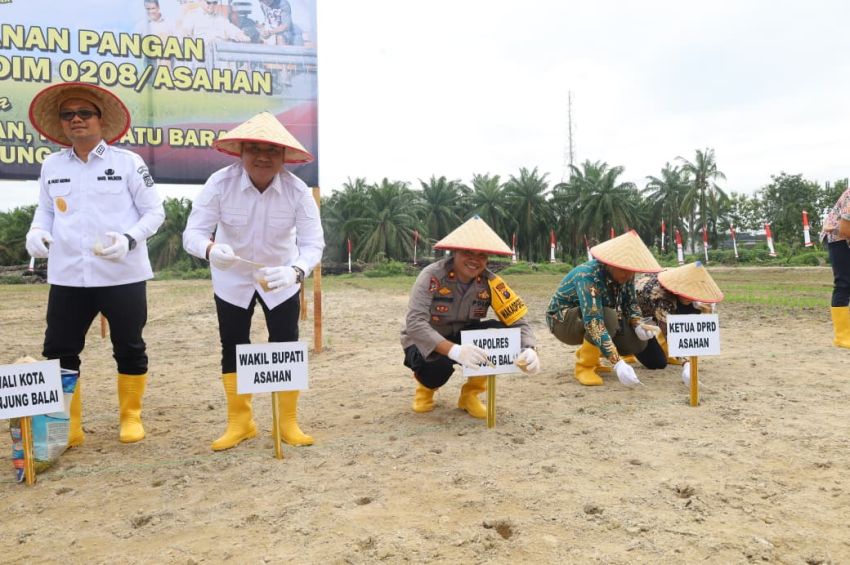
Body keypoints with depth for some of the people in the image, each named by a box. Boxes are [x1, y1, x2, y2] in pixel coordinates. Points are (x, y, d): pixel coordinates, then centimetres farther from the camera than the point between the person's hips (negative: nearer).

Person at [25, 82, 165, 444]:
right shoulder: (51, 166, 9)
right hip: (67, 277, 3)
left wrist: (130, 240, -17)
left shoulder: (128, 162, -2)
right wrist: (37, 232, -2)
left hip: (122, 275, -3)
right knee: (58, 351, 4)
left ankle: (131, 417, 25)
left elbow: (155, 212, -1)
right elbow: (45, 210, 19)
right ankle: (68, 426, 19)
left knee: (129, 348, 7)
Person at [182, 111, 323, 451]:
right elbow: (192, 233, -27)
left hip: (280, 280, 0)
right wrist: (211, 250, -52)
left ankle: (288, 422, 15)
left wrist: (295, 271, -50)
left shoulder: (297, 190, -22)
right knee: (233, 348, 6)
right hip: (232, 279, 0)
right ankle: (239, 422, 22)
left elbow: (313, 242, -28)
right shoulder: (220, 183, -23)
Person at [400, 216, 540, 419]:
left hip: (462, 337, 4)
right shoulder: (432, 276, -27)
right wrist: (454, 351, -53)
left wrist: (529, 350, -41)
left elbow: (518, 320, -18)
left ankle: (470, 393, -2)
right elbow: (414, 323, -38)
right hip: (425, 342, -3)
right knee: (438, 363, -37)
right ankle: (426, 387, 4)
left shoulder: (490, 282, -16)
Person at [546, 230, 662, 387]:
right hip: (563, 320, -7)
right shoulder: (589, 276, -35)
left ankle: (586, 354, 11)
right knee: (608, 317, -35)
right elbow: (593, 323, -44)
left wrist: (637, 326, -18)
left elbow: (630, 302, 3)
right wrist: (618, 363, -51)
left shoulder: (625, 274, -13)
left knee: (638, 342, -11)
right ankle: (584, 366, -14)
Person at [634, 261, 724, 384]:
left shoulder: (680, 280, -17)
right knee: (657, 363, -17)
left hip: (650, 314, 8)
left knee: (692, 309, -15)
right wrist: (686, 362, -52)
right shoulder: (661, 296, -41)